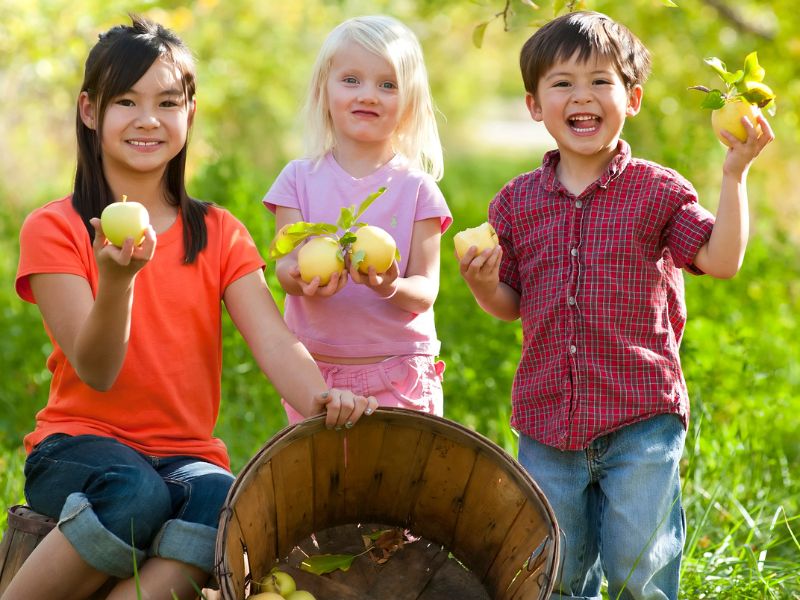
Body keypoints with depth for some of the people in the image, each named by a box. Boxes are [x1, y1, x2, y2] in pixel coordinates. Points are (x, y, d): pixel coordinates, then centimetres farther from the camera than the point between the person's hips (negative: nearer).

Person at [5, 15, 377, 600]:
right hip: (81, 443, -2)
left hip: (187, 454, 3)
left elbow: (272, 338, -7)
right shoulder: (54, 229, -1)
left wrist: (320, 399, -30)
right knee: (138, 496, -37)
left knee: (226, 502, -33)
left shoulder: (219, 234, 10)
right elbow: (96, 371, -11)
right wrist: (117, 277, -30)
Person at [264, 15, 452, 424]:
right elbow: (286, 264, -5)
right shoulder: (299, 179, 3)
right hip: (314, 371, 1)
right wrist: (301, 278, -29)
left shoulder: (416, 189, 0)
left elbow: (425, 291, -5)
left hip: (399, 376, -1)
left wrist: (391, 287, -28)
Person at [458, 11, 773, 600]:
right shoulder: (517, 202, 7)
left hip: (641, 418, -3)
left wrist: (734, 175, -18)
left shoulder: (658, 190, -1)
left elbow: (722, 259, -12)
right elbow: (509, 305, 12)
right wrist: (482, 282, -9)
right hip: (548, 420, 3)